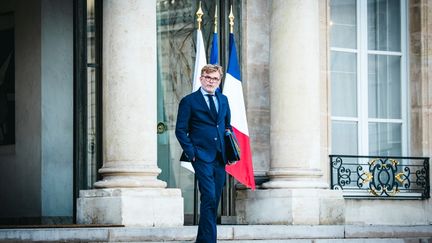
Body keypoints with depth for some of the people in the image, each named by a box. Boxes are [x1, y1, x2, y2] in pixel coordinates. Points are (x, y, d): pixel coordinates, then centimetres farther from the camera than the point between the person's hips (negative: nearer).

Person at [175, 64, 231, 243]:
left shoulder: (223, 100, 16)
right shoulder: (189, 101, 0)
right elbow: (180, 130, -1)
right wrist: (191, 152, -10)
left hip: (220, 157, 6)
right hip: (201, 157, -6)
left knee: (214, 200, 7)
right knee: (209, 198, -16)